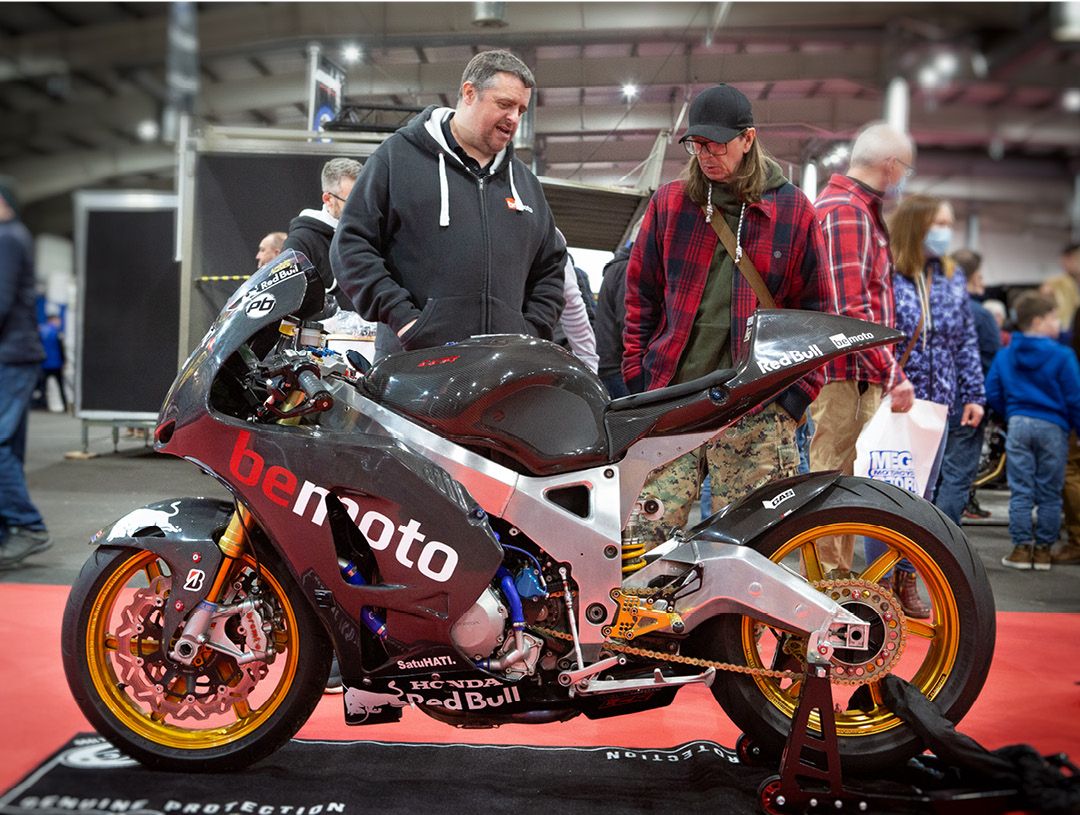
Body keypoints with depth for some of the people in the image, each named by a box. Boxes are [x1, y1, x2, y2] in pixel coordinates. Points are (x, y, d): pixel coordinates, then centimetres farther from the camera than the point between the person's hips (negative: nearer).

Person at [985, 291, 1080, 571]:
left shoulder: (1004, 356, 5)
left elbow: (993, 393, 6)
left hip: (1018, 425, 3)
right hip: (1052, 427, -3)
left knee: (1020, 491, 7)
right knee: (1049, 493, 7)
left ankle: (1021, 548, 7)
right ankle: (1043, 550, 11)